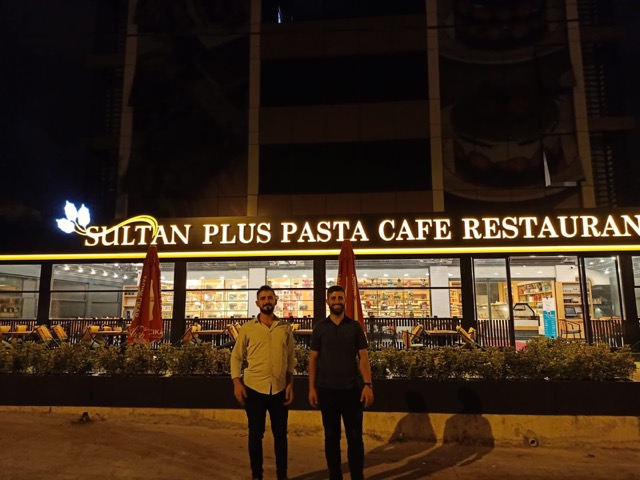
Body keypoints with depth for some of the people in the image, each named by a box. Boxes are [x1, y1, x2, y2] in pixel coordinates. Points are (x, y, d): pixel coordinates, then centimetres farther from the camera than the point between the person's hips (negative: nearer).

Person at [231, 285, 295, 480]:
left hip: (280, 389, 1)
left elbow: (290, 359, 8)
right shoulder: (247, 328, -1)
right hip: (254, 388, -1)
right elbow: (236, 356, 4)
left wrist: (290, 384, 1)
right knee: (255, 434, 10)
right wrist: (237, 383, -6)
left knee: (280, 434, 11)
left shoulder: (286, 328, 3)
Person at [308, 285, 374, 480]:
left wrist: (368, 384, -9)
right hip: (327, 390, 1)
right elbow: (313, 359, 4)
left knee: (355, 437, 3)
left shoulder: (354, 327, 2)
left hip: (351, 389, 0)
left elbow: (363, 357, 1)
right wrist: (312, 388, -1)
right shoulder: (320, 328, 2)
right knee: (331, 436, 10)